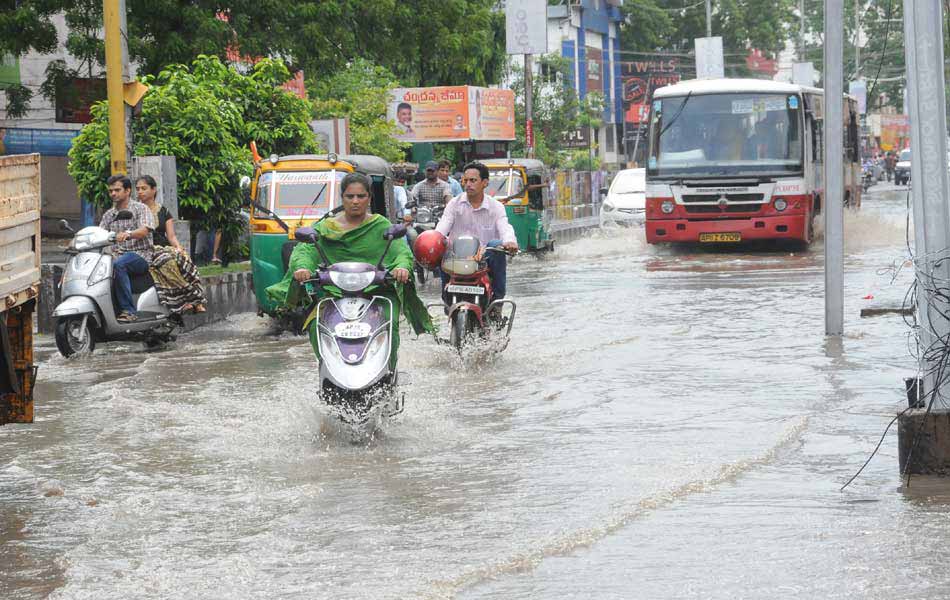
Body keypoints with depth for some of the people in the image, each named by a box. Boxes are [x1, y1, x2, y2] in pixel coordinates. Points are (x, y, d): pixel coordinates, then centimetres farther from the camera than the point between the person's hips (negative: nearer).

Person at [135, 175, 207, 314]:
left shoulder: (164, 212, 17)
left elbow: (171, 236, 9)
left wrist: (179, 248, -8)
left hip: (165, 248, 3)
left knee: (183, 259, -29)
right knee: (167, 262, -35)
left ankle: (197, 302, -32)